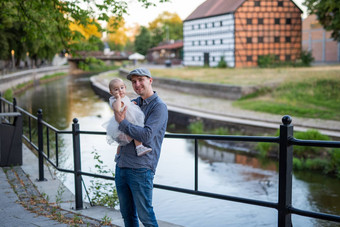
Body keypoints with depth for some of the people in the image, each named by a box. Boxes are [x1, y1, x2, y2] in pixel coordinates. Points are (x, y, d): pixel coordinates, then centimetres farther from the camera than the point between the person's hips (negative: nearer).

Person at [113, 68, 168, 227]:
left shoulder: (159, 107, -8)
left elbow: (147, 135, -19)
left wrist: (122, 122, -12)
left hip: (141, 169, -7)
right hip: (121, 166, 7)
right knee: (127, 214, 13)